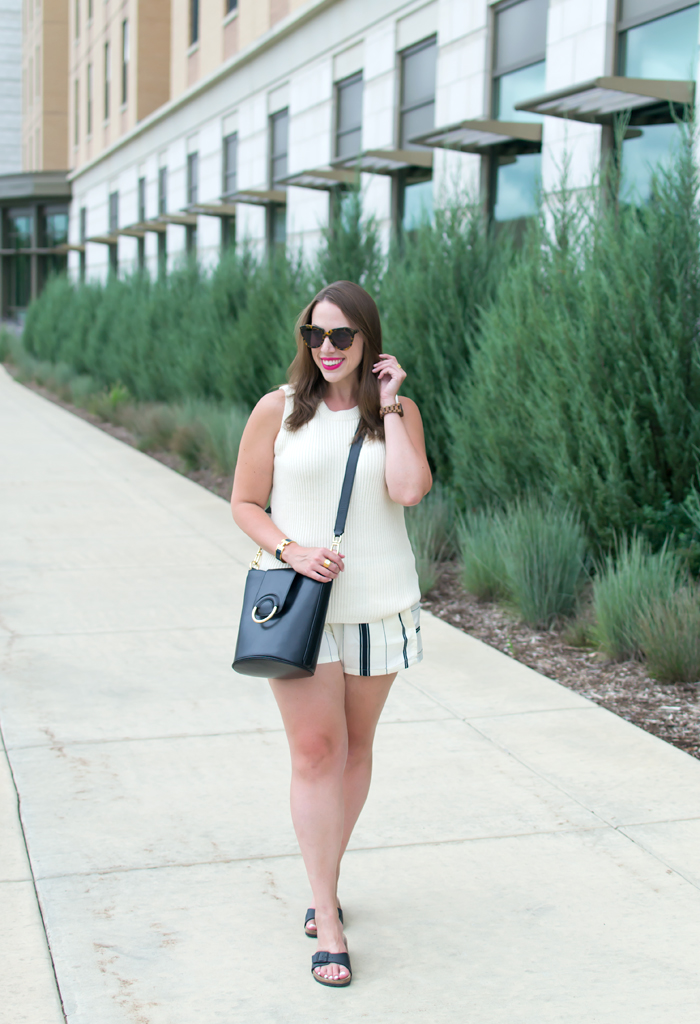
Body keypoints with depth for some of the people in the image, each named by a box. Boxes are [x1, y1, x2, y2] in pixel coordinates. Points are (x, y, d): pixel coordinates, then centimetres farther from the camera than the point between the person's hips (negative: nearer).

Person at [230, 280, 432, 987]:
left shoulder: (399, 411, 4)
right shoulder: (278, 411, 0)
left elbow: (409, 489, -14)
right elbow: (245, 504, 2)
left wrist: (389, 404, -8)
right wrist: (292, 550, -14)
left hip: (377, 603, 2)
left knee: (355, 747, 12)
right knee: (316, 751, -7)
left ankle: (324, 883, 31)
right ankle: (327, 919, -1)